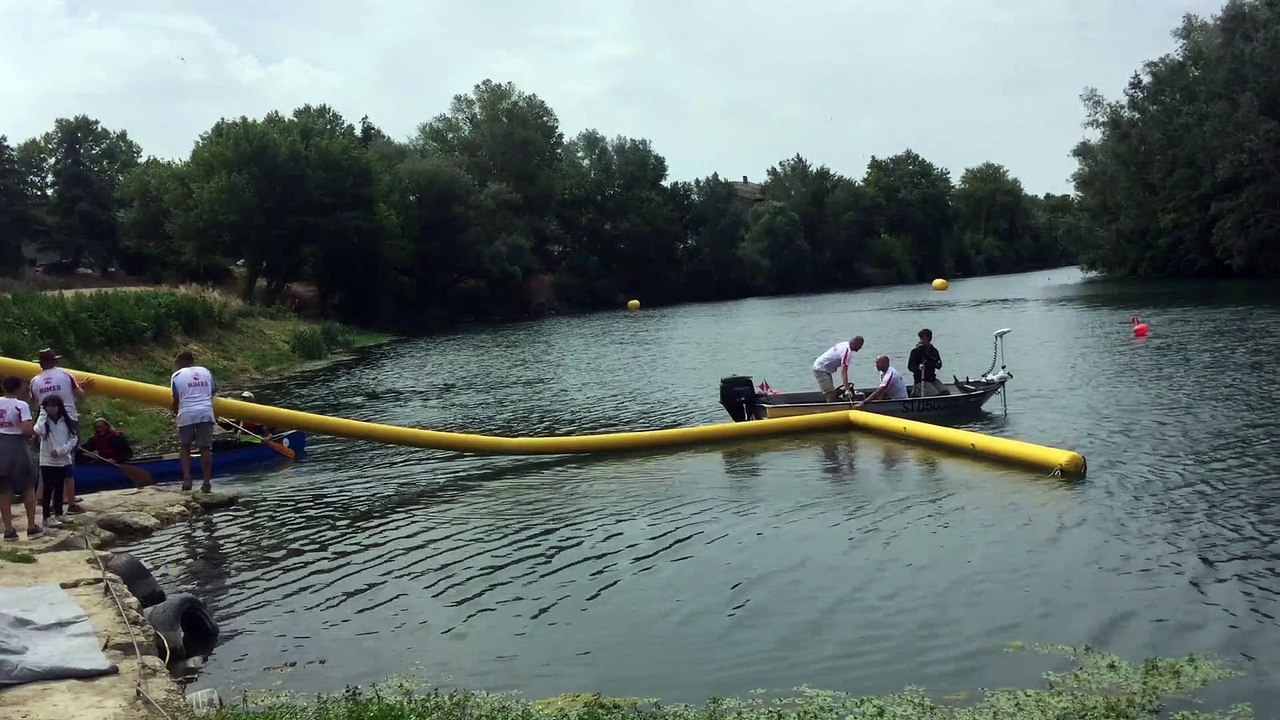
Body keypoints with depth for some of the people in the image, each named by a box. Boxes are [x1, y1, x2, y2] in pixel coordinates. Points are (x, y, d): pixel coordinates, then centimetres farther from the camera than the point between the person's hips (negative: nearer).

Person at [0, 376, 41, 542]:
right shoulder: (21, 405, -11)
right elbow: (28, 430, -20)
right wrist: (32, 434, 1)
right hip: (16, 446, -4)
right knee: (28, 486, 10)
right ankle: (31, 527, 10)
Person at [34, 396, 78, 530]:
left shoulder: (67, 421, 2)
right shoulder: (43, 420, -6)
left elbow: (74, 438, 0)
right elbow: (38, 431, -28)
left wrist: (61, 450, -12)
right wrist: (42, 414, -18)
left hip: (64, 460, 3)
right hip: (47, 461, -3)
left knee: (59, 488, 13)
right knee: (48, 489, -3)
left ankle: (58, 514, 24)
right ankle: (47, 517, 0)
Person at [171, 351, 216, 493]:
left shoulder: (177, 376, 3)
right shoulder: (206, 372, 12)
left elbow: (176, 399, 3)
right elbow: (213, 392, 15)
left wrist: (175, 415, 17)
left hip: (186, 414, -2)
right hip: (206, 413, 2)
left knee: (184, 447, 15)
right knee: (205, 448, 4)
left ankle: (187, 478, 3)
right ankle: (207, 481, 1)